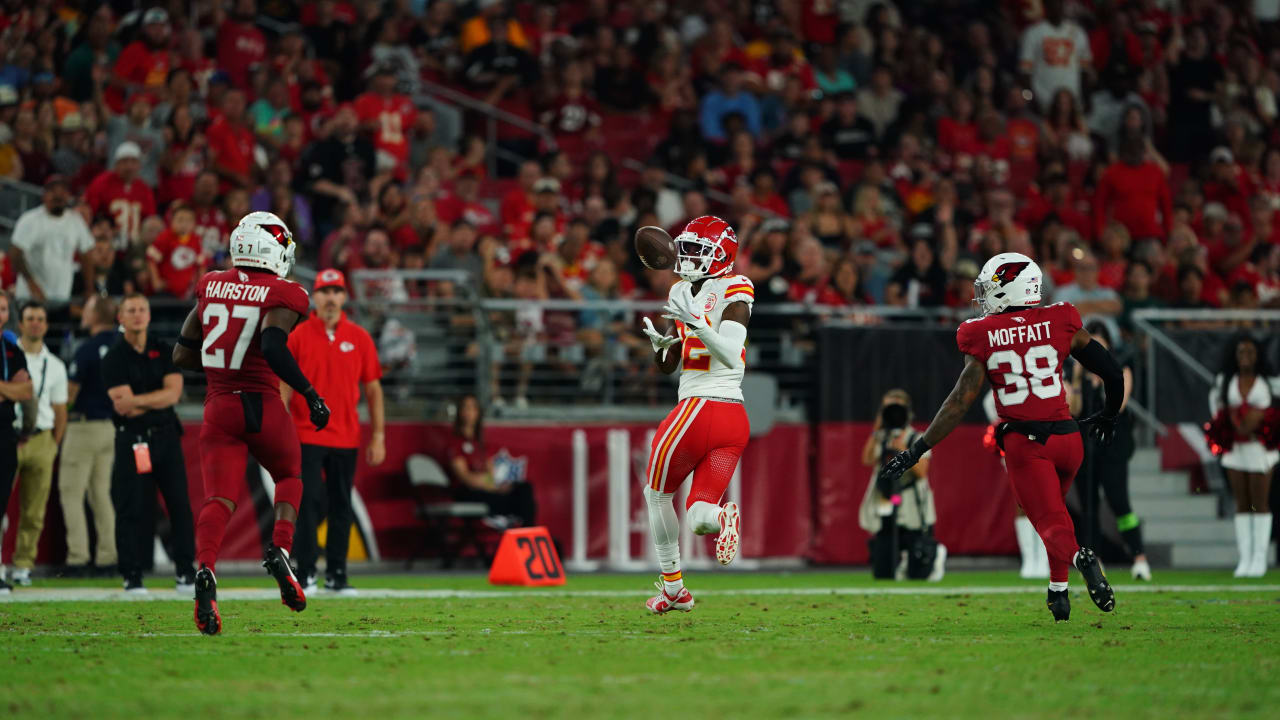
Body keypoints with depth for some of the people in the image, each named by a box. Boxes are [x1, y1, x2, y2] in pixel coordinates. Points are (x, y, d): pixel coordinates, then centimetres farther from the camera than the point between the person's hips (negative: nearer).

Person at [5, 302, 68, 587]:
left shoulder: (55, 366, 12)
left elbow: (60, 410, 16)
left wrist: (54, 445, 8)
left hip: (41, 439, 3)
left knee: (34, 510, 2)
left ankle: (24, 564, 8)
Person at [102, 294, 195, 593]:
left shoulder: (163, 351, 8)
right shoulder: (114, 358, -1)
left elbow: (174, 393, -6)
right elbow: (122, 406, -12)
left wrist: (137, 401, -14)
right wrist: (157, 400, -7)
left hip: (166, 434, 3)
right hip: (132, 441, -3)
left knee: (179, 502, 0)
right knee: (133, 508, -4)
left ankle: (184, 571, 7)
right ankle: (132, 576, 1)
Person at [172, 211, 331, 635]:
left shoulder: (211, 287, 8)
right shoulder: (282, 295, -7)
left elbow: (182, 355, 11)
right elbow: (273, 346, -23)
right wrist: (310, 394, -14)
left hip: (219, 408, 3)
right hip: (263, 407, -3)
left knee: (219, 500, -4)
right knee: (289, 477, 25)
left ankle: (205, 570, -30)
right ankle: (279, 549, 3)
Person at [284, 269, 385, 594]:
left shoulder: (359, 338, 6)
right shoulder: (299, 336, 0)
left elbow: (373, 389, 8)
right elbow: (284, 387, -1)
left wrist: (378, 436, 2)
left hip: (346, 438, 2)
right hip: (307, 437, -2)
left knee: (342, 506, 6)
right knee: (308, 503, -8)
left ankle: (336, 574, 12)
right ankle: (306, 573, -4)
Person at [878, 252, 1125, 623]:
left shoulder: (984, 337, -4)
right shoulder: (1061, 324, 3)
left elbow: (961, 400, -7)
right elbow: (1113, 373, 7)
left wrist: (917, 450, -1)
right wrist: (1108, 417, 28)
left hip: (1024, 442, -3)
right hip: (1066, 436, 3)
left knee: (1050, 520, 0)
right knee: (1052, 506, 27)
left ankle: (1078, 557, -33)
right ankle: (1058, 589, 20)